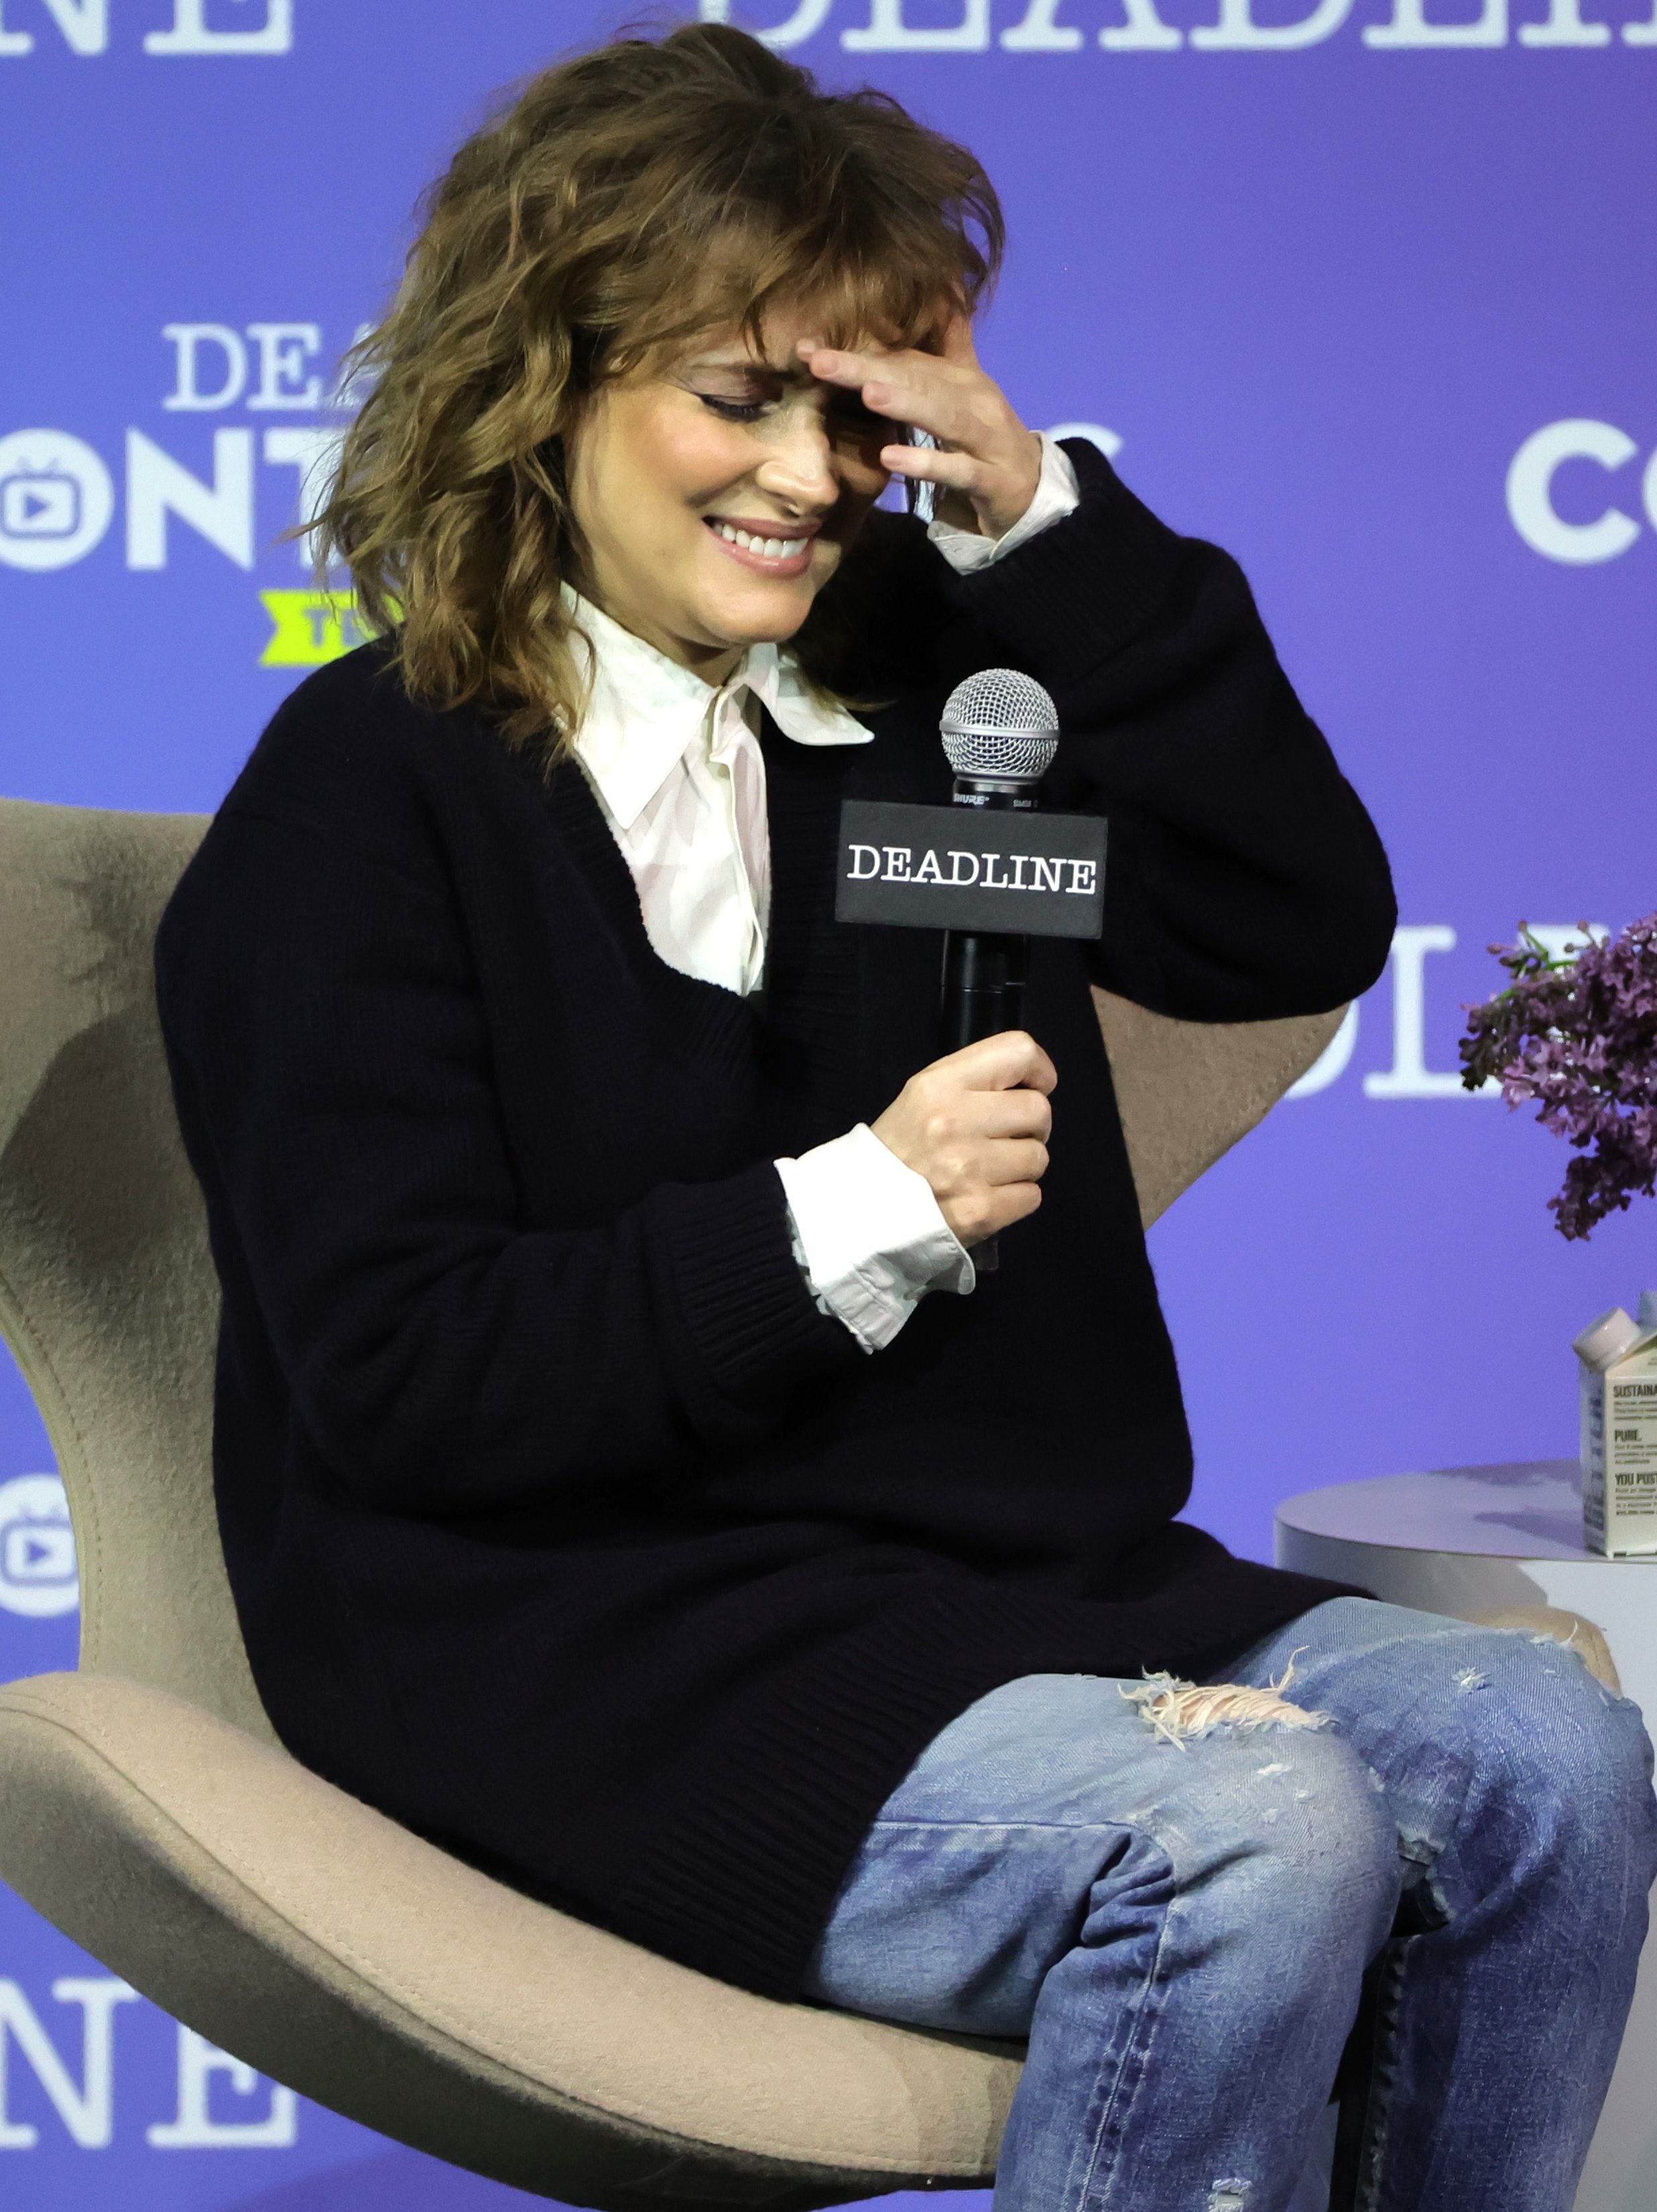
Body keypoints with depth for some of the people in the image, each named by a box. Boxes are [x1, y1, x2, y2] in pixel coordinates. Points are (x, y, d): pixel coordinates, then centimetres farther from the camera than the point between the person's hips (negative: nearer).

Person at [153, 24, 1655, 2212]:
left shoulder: (909, 695, 13)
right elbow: (393, 1374, -11)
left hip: (1001, 1575, 7)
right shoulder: (366, 790, -4)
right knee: (1254, 1841, -29)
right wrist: (850, 1215, -20)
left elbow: (1302, 927, 5)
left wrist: (1047, 525, -2)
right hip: (583, 1648, -6)